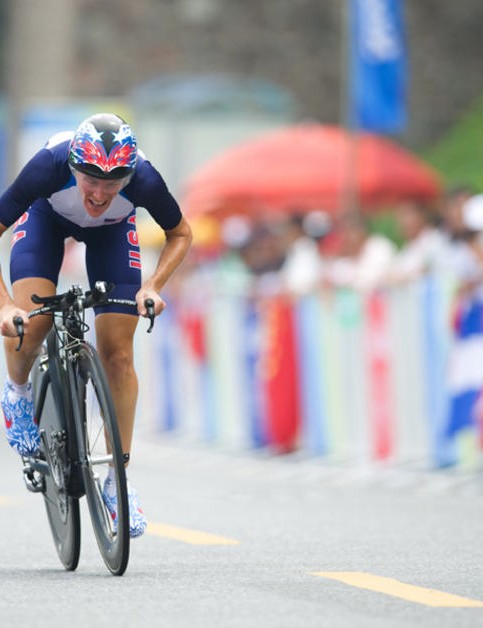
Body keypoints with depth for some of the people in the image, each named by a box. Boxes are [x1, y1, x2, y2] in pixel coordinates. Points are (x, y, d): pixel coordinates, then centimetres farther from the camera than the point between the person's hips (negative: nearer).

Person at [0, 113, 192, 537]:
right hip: (47, 216, -1)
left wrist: (153, 286, -30)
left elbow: (181, 235, -14)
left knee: (118, 354, -10)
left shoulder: (144, 180, -37)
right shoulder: (50, 167, -41)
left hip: (111, 231, 1)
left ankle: (119, 479, 1)